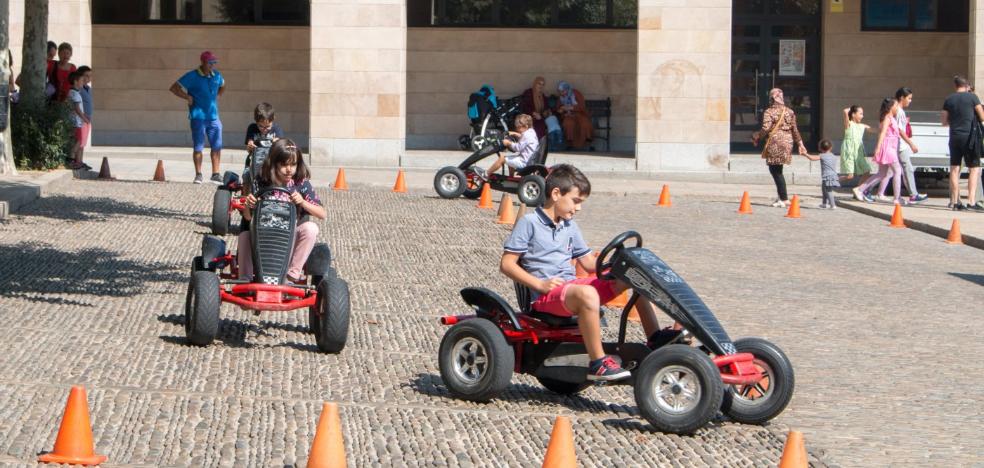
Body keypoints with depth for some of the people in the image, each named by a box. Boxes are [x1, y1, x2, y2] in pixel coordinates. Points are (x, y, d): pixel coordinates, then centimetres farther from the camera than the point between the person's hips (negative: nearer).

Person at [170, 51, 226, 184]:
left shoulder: (216, 75, 10)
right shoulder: (192, 76, -6)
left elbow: (222, 86, 33)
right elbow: (174, 88, -5)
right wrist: (188, 97, -10)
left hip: (213, 117, 5)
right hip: (198, 117, -5)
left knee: (217, 147, 5)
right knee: (198, 147, -3)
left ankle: (215, 175, 13)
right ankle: (198, 175, 5)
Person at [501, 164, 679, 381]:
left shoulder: (570, 227, 20)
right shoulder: (529, 223, -2)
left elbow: (589, 263, 22)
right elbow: (507, 264, -7)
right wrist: (540, 284, -18)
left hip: (572, 285, 8)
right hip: (546, 296, -8)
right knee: (587, 294, -41)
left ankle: (654, 337, -1)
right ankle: (598, 363, -37)